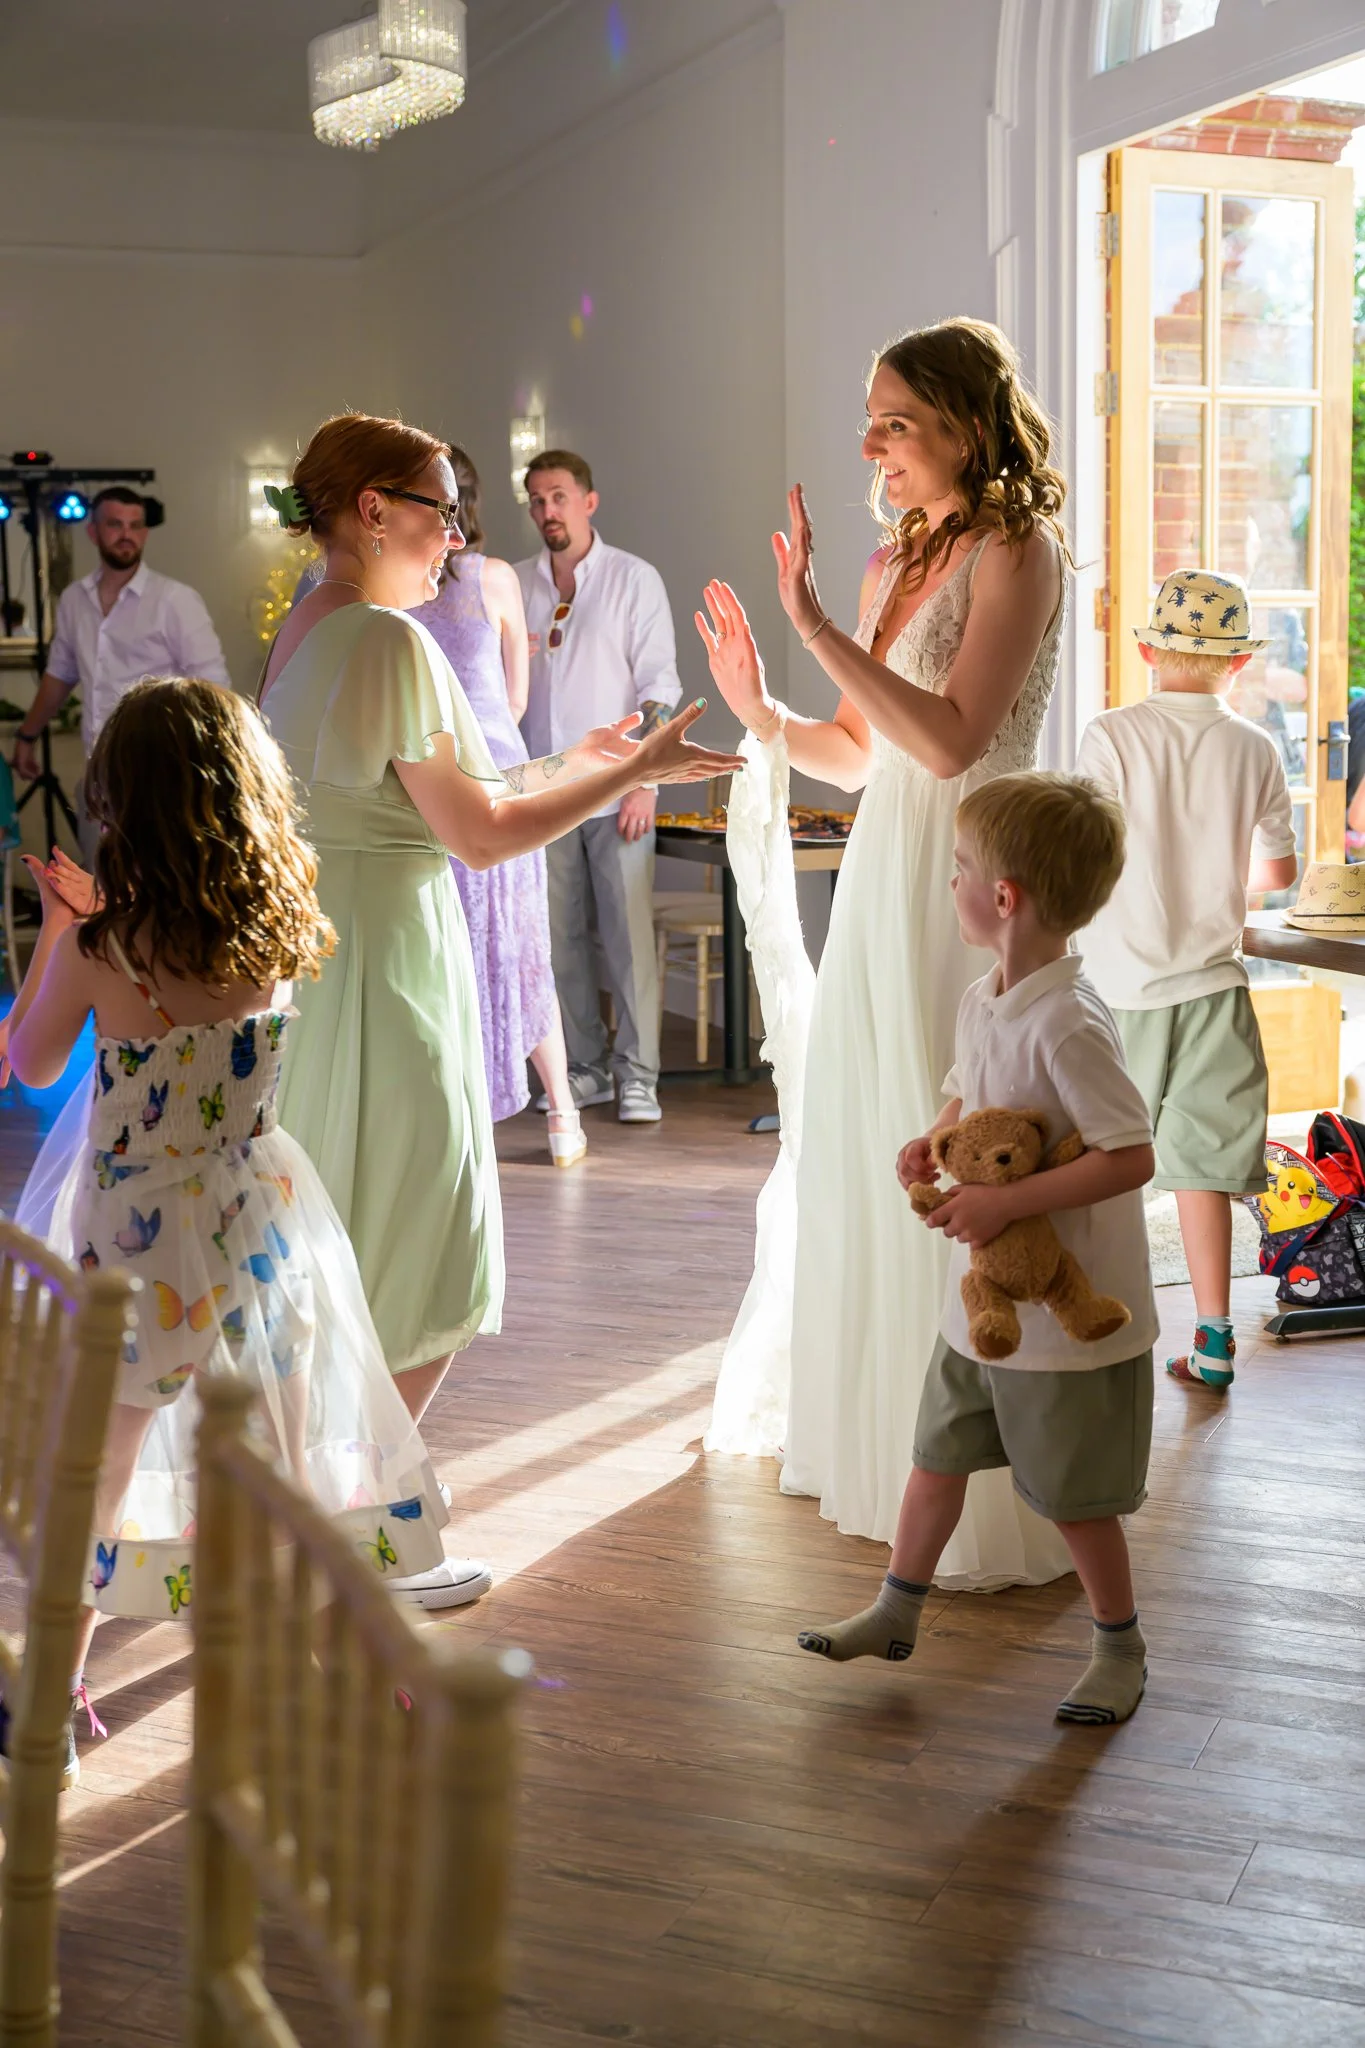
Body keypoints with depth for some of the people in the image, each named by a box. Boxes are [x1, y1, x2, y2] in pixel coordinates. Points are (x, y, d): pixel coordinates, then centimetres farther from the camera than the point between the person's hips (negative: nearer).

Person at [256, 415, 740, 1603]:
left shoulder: (304, 634, 12)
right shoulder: (390, 639, -17)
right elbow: (479, 835, -16)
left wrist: (571, 768, 20)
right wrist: (634, 771, -6)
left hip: (316, 952, 10)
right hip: (383, 960, -10)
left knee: (345, 1266, 18)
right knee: (424, 1277, 2)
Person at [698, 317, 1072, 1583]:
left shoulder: (1015, 551, -9)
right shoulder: (892, 563, 14)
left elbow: (951, 738, -22)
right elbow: (855, 755, 14)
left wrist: (818, 626, -24)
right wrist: (758, 708, -2)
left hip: (966, 884, -8)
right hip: (879, 876, 8)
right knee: (863, 1162, 15)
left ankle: (988, 1500, 8)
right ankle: (880, 1446, 32)